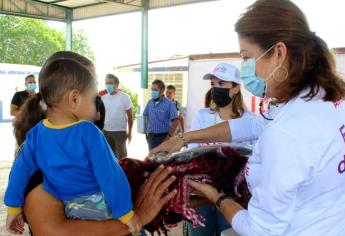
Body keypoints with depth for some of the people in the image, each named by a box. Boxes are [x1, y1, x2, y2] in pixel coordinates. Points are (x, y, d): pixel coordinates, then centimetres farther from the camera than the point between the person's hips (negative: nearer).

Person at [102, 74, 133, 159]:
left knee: (121, 156, 4)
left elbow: (130, 115, -4)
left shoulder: (124, 97, -6)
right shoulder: (103, 98, 4)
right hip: (106, 131, 4)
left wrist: (129, 131, -6)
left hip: (120, 131, -4)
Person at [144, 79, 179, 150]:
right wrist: (148, 130, 13)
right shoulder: (150, 103, 5)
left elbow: (176, 121, -15)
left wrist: (169, 136, -17)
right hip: (151, 136, 5)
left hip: (163, 137, -5)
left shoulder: (169, 104, -11)